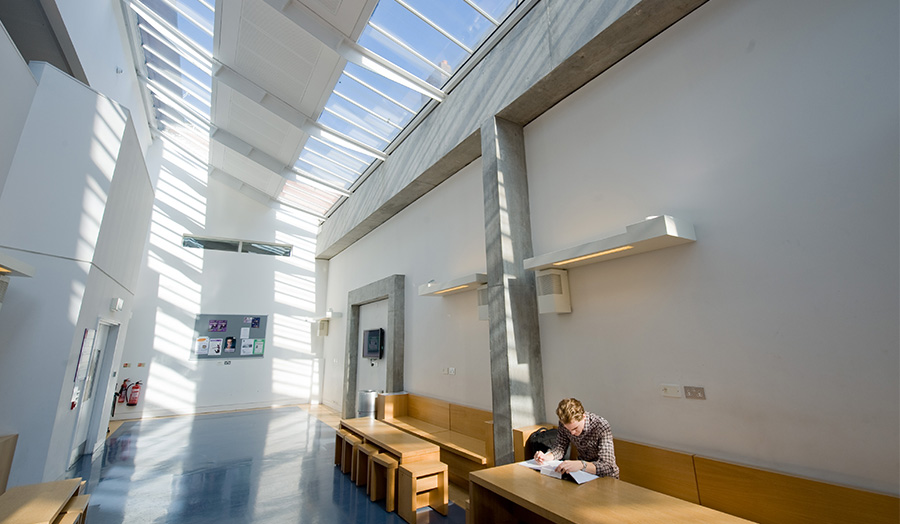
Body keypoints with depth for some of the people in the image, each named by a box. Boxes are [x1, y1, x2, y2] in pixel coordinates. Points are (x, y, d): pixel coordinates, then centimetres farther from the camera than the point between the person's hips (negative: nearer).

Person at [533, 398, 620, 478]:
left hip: (606, 477, -2)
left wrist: (582, 465, -49)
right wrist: (546, 457, -22)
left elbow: (608, 467, -32)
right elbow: (561, 446, -2)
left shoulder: (602, 426, -26)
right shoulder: (565, 423, -13)